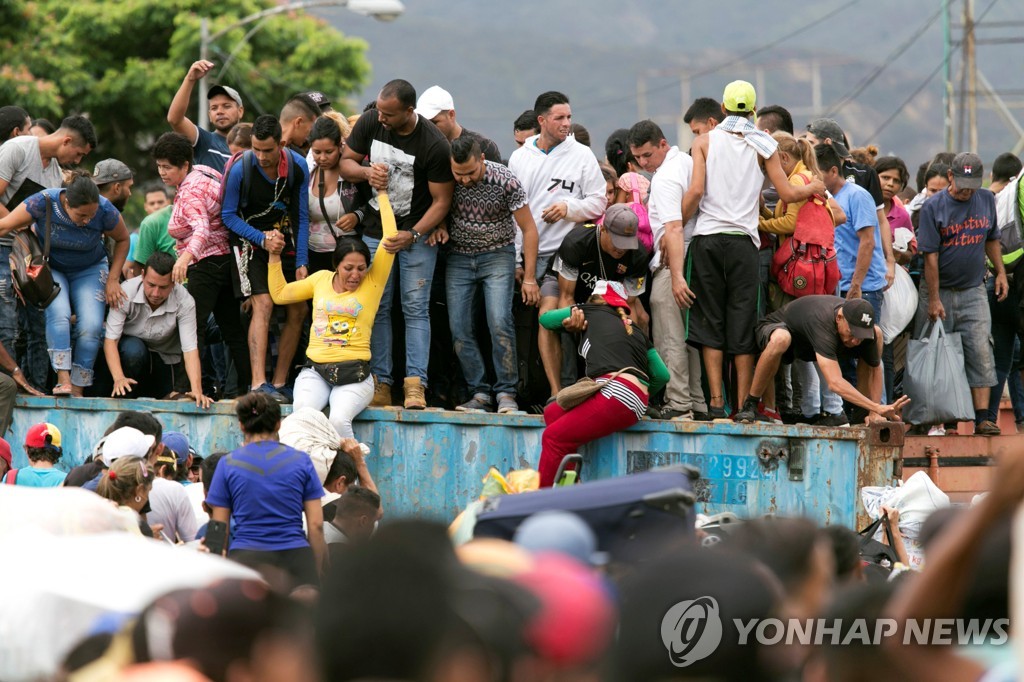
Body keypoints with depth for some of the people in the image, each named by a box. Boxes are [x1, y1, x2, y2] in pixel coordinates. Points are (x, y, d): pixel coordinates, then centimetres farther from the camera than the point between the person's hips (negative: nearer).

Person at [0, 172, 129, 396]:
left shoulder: (106, 211, -23)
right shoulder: (43, 203, -29)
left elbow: (122, 239, -2)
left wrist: (112, 279, -5)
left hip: (89, 270, 1)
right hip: (51, 268, -1)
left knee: (91, 326, -19)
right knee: (58, 313, -29)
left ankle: (78, 390, -15)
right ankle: (63, 380, -36)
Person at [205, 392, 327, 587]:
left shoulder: (228, 464, 6)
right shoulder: (302, 461, 8)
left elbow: (219, 527, 5)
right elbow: (316, 524, 5)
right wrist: (317, 574, 12)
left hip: (245, 558, 0)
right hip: (295, 559, 0)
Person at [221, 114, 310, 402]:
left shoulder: (298, 167, -10)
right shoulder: (241, 169, -19)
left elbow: (301, 217, -3)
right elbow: (228, 215, -9)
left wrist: (301, 263, -7)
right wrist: (262, 238, -20)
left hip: (286, 243, 4)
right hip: (252, 243, -4)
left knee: (298, 311, 0)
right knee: (263, 305, -21)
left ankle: (279, 383, 7)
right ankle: (259, 384, -29)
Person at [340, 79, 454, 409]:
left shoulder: (435, 144, -19)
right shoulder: (370, 122, -7)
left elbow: (441, 200, -14)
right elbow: (346, 161, 7)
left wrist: (412, 235, -24)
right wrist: (367, 172, -16)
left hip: (417, 233, -4)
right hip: (375, 230, 4)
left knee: (415, 308, -7)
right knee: (377, 308, 1)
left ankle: (415, 384, -11)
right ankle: (380, 384, 1)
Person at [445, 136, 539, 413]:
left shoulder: (505, 181, -19)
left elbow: (529, 229, -10)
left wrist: (530, 278, -10)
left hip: (498, 255, -3)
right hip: (459, 256, 3)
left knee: (499, 323, -18)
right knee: (459, 328, -5)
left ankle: (506, 393, -10)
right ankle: (480, 393, 1)